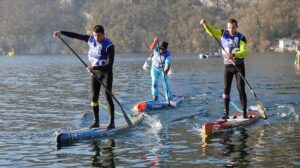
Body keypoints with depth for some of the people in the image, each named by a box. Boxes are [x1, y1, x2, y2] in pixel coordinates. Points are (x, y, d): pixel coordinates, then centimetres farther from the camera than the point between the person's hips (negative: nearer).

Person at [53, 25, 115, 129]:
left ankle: (112, 122, -7)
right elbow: (76, 36, 6)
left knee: (108, 96, -11)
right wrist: (61, 32, 2)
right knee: (94, 97, 1)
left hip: (106, 72, -5)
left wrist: (94, 67, -36)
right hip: (95, 72, 6)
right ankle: (96, 121, 8)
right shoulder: (90, 39, -6)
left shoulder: (109, 46, -24)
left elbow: (109, 64, -29)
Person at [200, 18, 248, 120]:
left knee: (241, 89, -4)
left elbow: (244, 52, -21)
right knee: (226, 89, 0)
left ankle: (244, 112, 1)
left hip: (239, 66, -3)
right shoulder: (223, 33, 3)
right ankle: (226, 113, 3)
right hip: (227, 66, 3)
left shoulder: (241, 37, -9)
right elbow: (211, 31, -1)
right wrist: (205, 24, -20)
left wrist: (234, 55, -38)